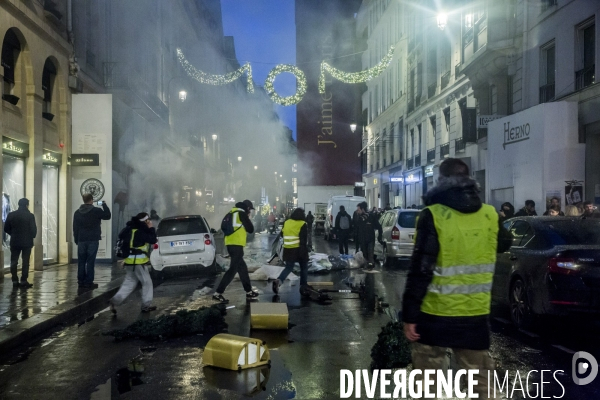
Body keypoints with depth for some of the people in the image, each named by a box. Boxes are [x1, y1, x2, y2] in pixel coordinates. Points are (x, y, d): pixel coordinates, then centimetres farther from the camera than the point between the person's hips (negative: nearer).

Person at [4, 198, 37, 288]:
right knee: (25, 262, 3)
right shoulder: (30, 216, -10)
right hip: (27, 242, -3)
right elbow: (34, 229, -11)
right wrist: (32, 237, 10)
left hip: (14, 242, 3)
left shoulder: (11, 215, 0)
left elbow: (6, 229, 3)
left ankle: (15, 281, 9)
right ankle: (24, 281, 2)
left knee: (14, 261, 10)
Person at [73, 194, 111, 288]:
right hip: (93, 240, -4)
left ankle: (81, 281, 9)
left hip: (81, 240, 4)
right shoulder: (96, 210, -7)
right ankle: (89, 282, -4)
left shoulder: (77, 212, 7)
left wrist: (76, 240, 15)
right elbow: (107, 216, 6)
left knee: (81, 261, 8)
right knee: (90, 261, -3)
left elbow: (75, 228, 9)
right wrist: (104, 205, 17)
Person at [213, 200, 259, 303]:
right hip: (237, 245, -9)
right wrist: (248, 219, 12)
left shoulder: (232, 212, 18)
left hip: (230, 244, 9)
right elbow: (250, 229, -4)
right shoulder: (242, 214, -7)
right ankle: (218, 293, -13)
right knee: (233, 269, -9)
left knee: (242, 267, 17)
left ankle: (249, 292, 25)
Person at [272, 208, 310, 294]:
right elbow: (304, 240, -16)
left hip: (288, 250, 4)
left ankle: (279, 280, -13)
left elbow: (282, 235, 17)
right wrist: (305, 251, -14)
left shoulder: (286, 223, 5)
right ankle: (303, 285, 17)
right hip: (299, 249, -4)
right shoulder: (303, 224, -10)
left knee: (288, 267, 11)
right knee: (304, 267, 15)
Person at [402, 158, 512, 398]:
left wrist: (409, 315, -10)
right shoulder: (490, 216, 1)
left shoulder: (433, 216, -12)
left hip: (436, 313, -4)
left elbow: (421, 270, -15)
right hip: (476, 314, 4)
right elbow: (504, 244, 24)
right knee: (478, 379, 14)